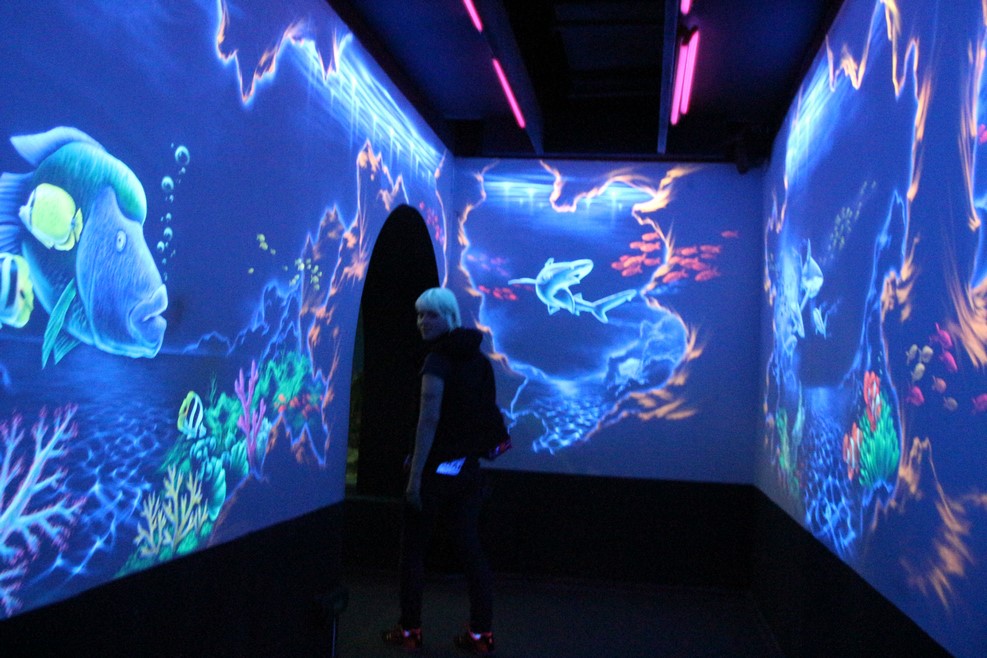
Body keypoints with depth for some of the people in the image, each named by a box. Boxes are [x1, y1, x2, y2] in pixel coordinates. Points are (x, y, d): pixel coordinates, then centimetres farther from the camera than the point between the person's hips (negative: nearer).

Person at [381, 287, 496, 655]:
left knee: (414, 548, 7)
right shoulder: (481, 360, 9)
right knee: (470, 548, 9)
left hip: (436, 468, -6)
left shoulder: (438, 360, -13)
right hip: (469, 469, 7)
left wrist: (414, 476, -19)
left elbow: (429, 420, -19)